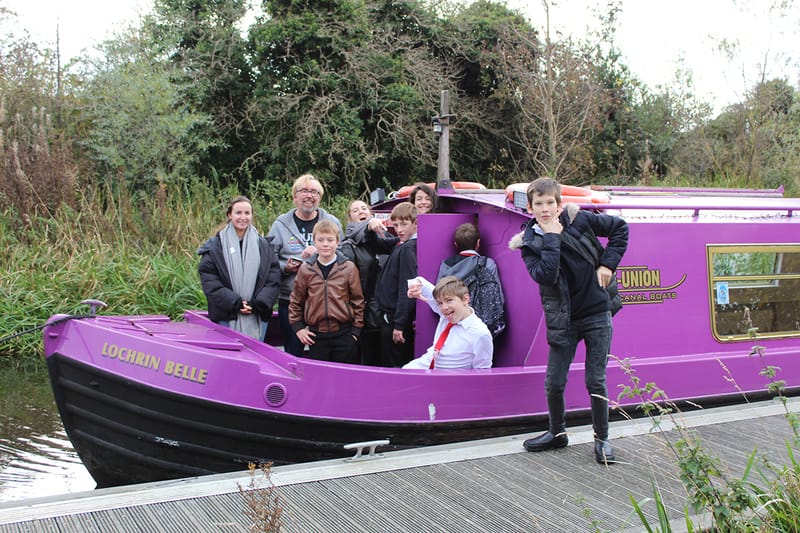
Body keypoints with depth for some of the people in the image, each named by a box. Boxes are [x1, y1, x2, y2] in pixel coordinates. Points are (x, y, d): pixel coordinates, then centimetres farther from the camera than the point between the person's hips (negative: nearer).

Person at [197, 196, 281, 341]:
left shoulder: (263, 246, 9)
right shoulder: (215, 246, 2)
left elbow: (274, 279, 3)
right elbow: (209, 281, -5)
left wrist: (258, 303, -10)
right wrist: (234, 303, -14)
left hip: (257, 318, 2)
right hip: (226, 317, -2)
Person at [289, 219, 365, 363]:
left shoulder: (349, 268, -2)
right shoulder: (305, 269, 2)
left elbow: (357, 300, 1)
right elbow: (295, 300, 10)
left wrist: (356, 329, -1)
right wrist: (298, 327, 5)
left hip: (344, 334, -1)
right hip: (316, 334, 1)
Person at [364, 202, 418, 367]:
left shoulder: (408, 248, -18)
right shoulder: (400, 243, 8)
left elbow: (407, 289, -22)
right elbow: (375, 247, 21)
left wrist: (399, 325, -22)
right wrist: (371, 229, -1)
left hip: (396, 318, -9)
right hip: (391, 314, 9)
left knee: (392, 365, -1)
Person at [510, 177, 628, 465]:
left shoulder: (580, 220, -6)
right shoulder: (529, 243, -6)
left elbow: (620, 227, 8)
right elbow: (545, 275, -24)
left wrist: (608, 264, -2)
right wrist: (552, 237, -21)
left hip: (597, 314, -1)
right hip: (563, 319, 1)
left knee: (596, 381, 1)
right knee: (554, 382, 4)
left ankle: (602, 439, 20)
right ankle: (557, 433, 29)